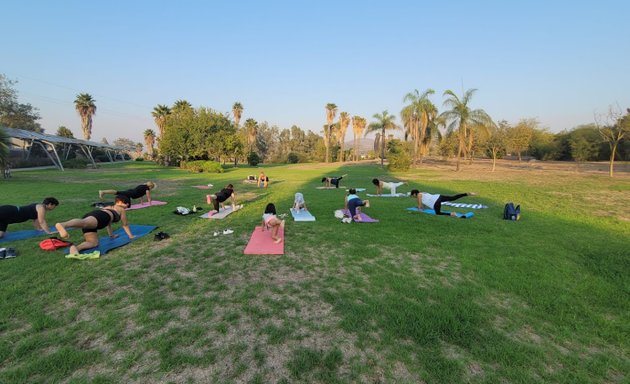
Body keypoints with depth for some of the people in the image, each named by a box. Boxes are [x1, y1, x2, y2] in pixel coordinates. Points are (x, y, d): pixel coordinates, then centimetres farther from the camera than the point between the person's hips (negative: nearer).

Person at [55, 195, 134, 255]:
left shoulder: (107, 207, 46)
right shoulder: (121, 209, 28)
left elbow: (108, 222, 59)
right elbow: (125, 224, 36)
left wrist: (111, 235, 70)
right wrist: (131, 235, 49)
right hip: (100, 215, -7)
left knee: (93, 242, 6)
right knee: (85, 222, -40)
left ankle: (75, 247, -24)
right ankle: (62, 225, -71)